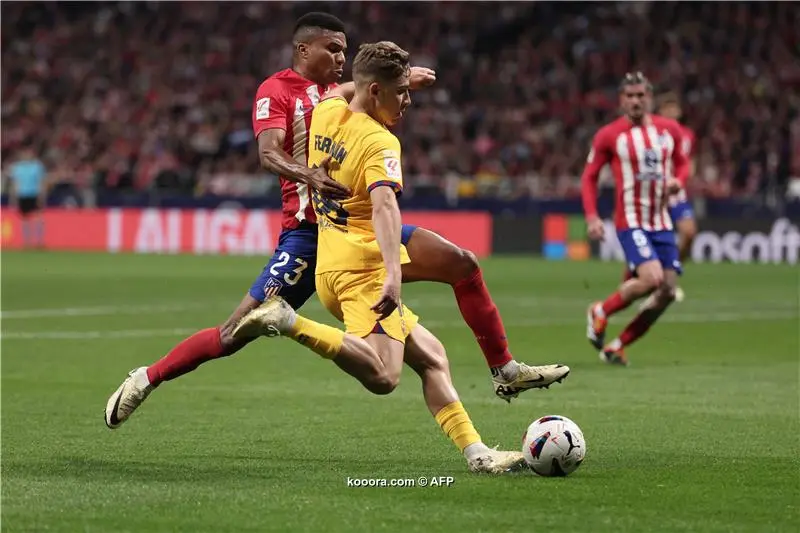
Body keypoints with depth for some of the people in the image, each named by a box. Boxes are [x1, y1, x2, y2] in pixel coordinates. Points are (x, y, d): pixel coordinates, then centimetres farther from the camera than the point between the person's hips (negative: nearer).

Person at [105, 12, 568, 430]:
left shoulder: (341, 93, 15)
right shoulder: (277, 90, -5)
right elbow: (269, 153, -21)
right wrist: (308, 175, -41)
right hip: (308, 235, -6)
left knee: (463, 264, -1)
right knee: (239, 330, -13)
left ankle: (506, 371, 9)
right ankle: (147, 379, 3)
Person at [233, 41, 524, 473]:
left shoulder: (326, 113, 10)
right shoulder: (380, 143, -13)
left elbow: (336, 93, 37)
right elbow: (384, 205, -30)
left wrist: (399, 77, 41)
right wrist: (393, 276, -43)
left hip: (329, 266, 10)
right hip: (363, 264, -10)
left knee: (430, 356, 12)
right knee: (382, 377, -27)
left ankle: (475, 453, 6)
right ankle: (289, 323, -26)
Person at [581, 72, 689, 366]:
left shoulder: (669, 129, 6)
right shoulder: (609, 135, -5)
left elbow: (682, 163, 19)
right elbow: (589, 177, 0)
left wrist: (678, 180, -4)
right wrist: (592, 217, -11)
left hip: (662, 222, 5)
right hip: (630, 220, -5)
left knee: (668, 291, -1)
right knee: (652, 278, -24)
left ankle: (617, 346, 12)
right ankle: (600, 312, 3)